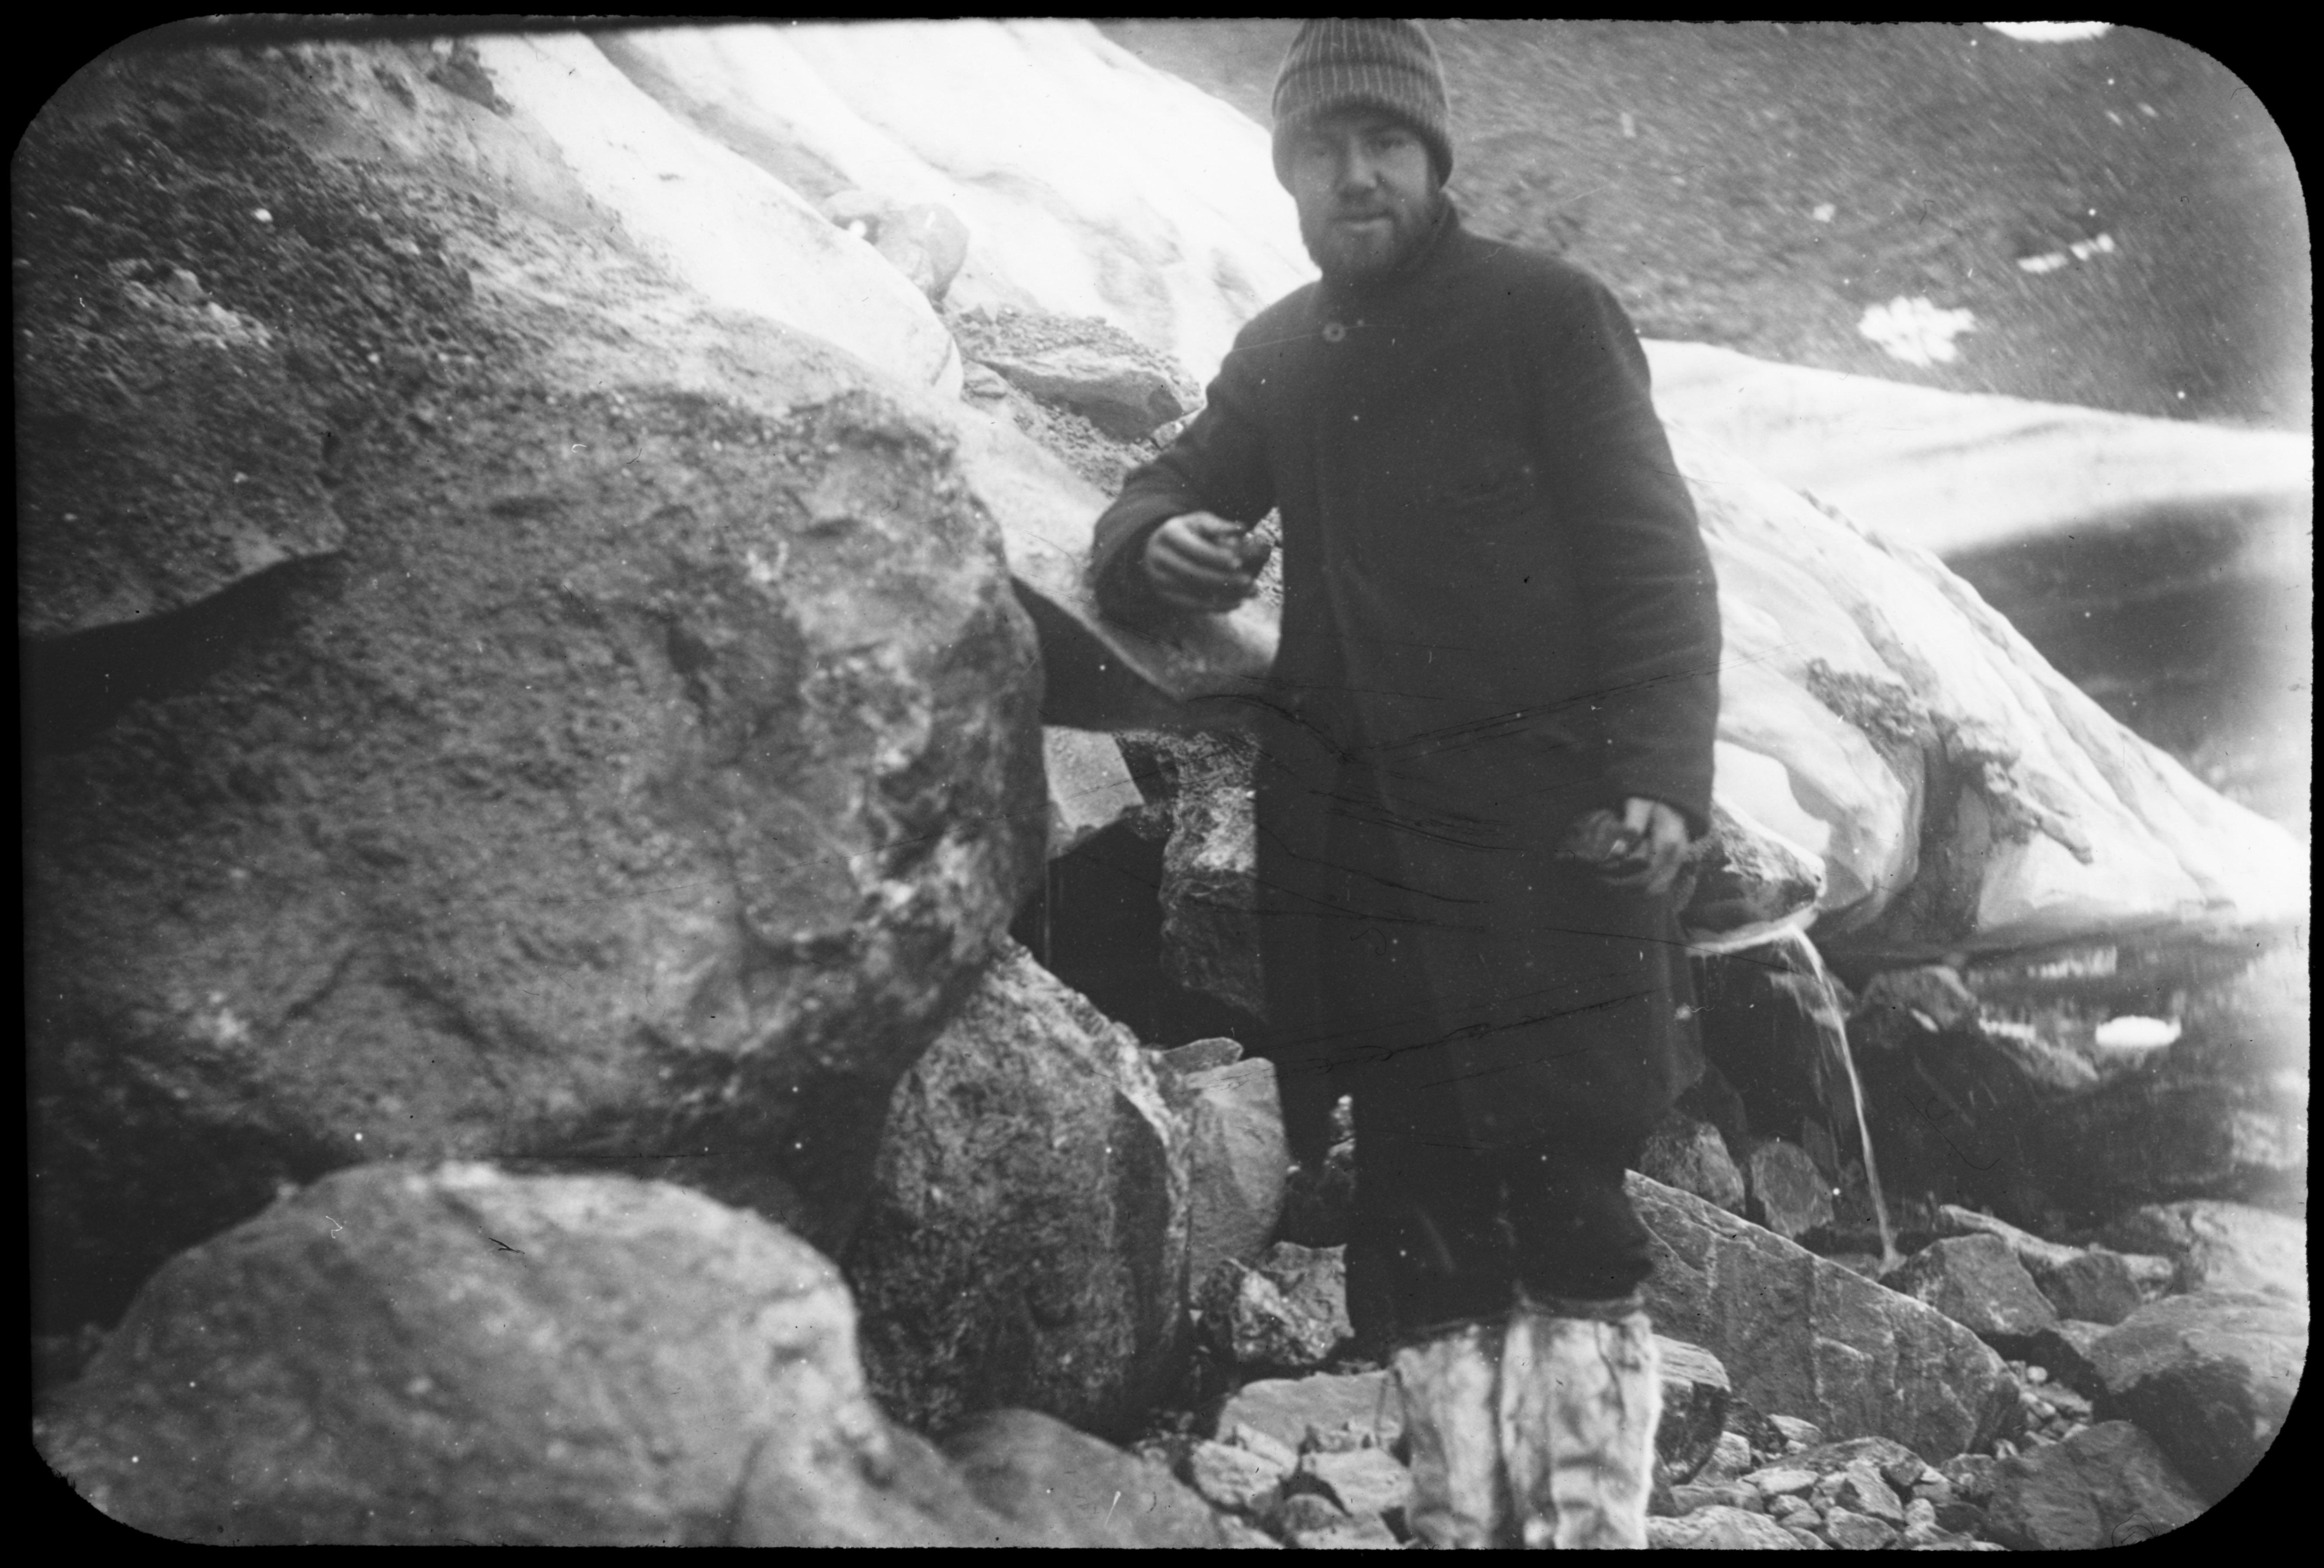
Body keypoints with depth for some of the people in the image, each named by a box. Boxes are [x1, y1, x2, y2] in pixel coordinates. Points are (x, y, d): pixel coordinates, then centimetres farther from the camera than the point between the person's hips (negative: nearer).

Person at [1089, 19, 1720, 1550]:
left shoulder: (1548, 314, 1)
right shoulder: (1279, 355, 16)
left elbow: (1655, 564, -5)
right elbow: (1148, 510, 22)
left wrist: (1663, 777, -20)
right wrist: (1161, 544, -4)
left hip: (1544, 826, -4)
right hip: (1358, 834, 5)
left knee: (1559, 1201, -10)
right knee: (1419, 1225, 5)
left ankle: (1587, 1514, -3)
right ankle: (1462, 1512, 14)